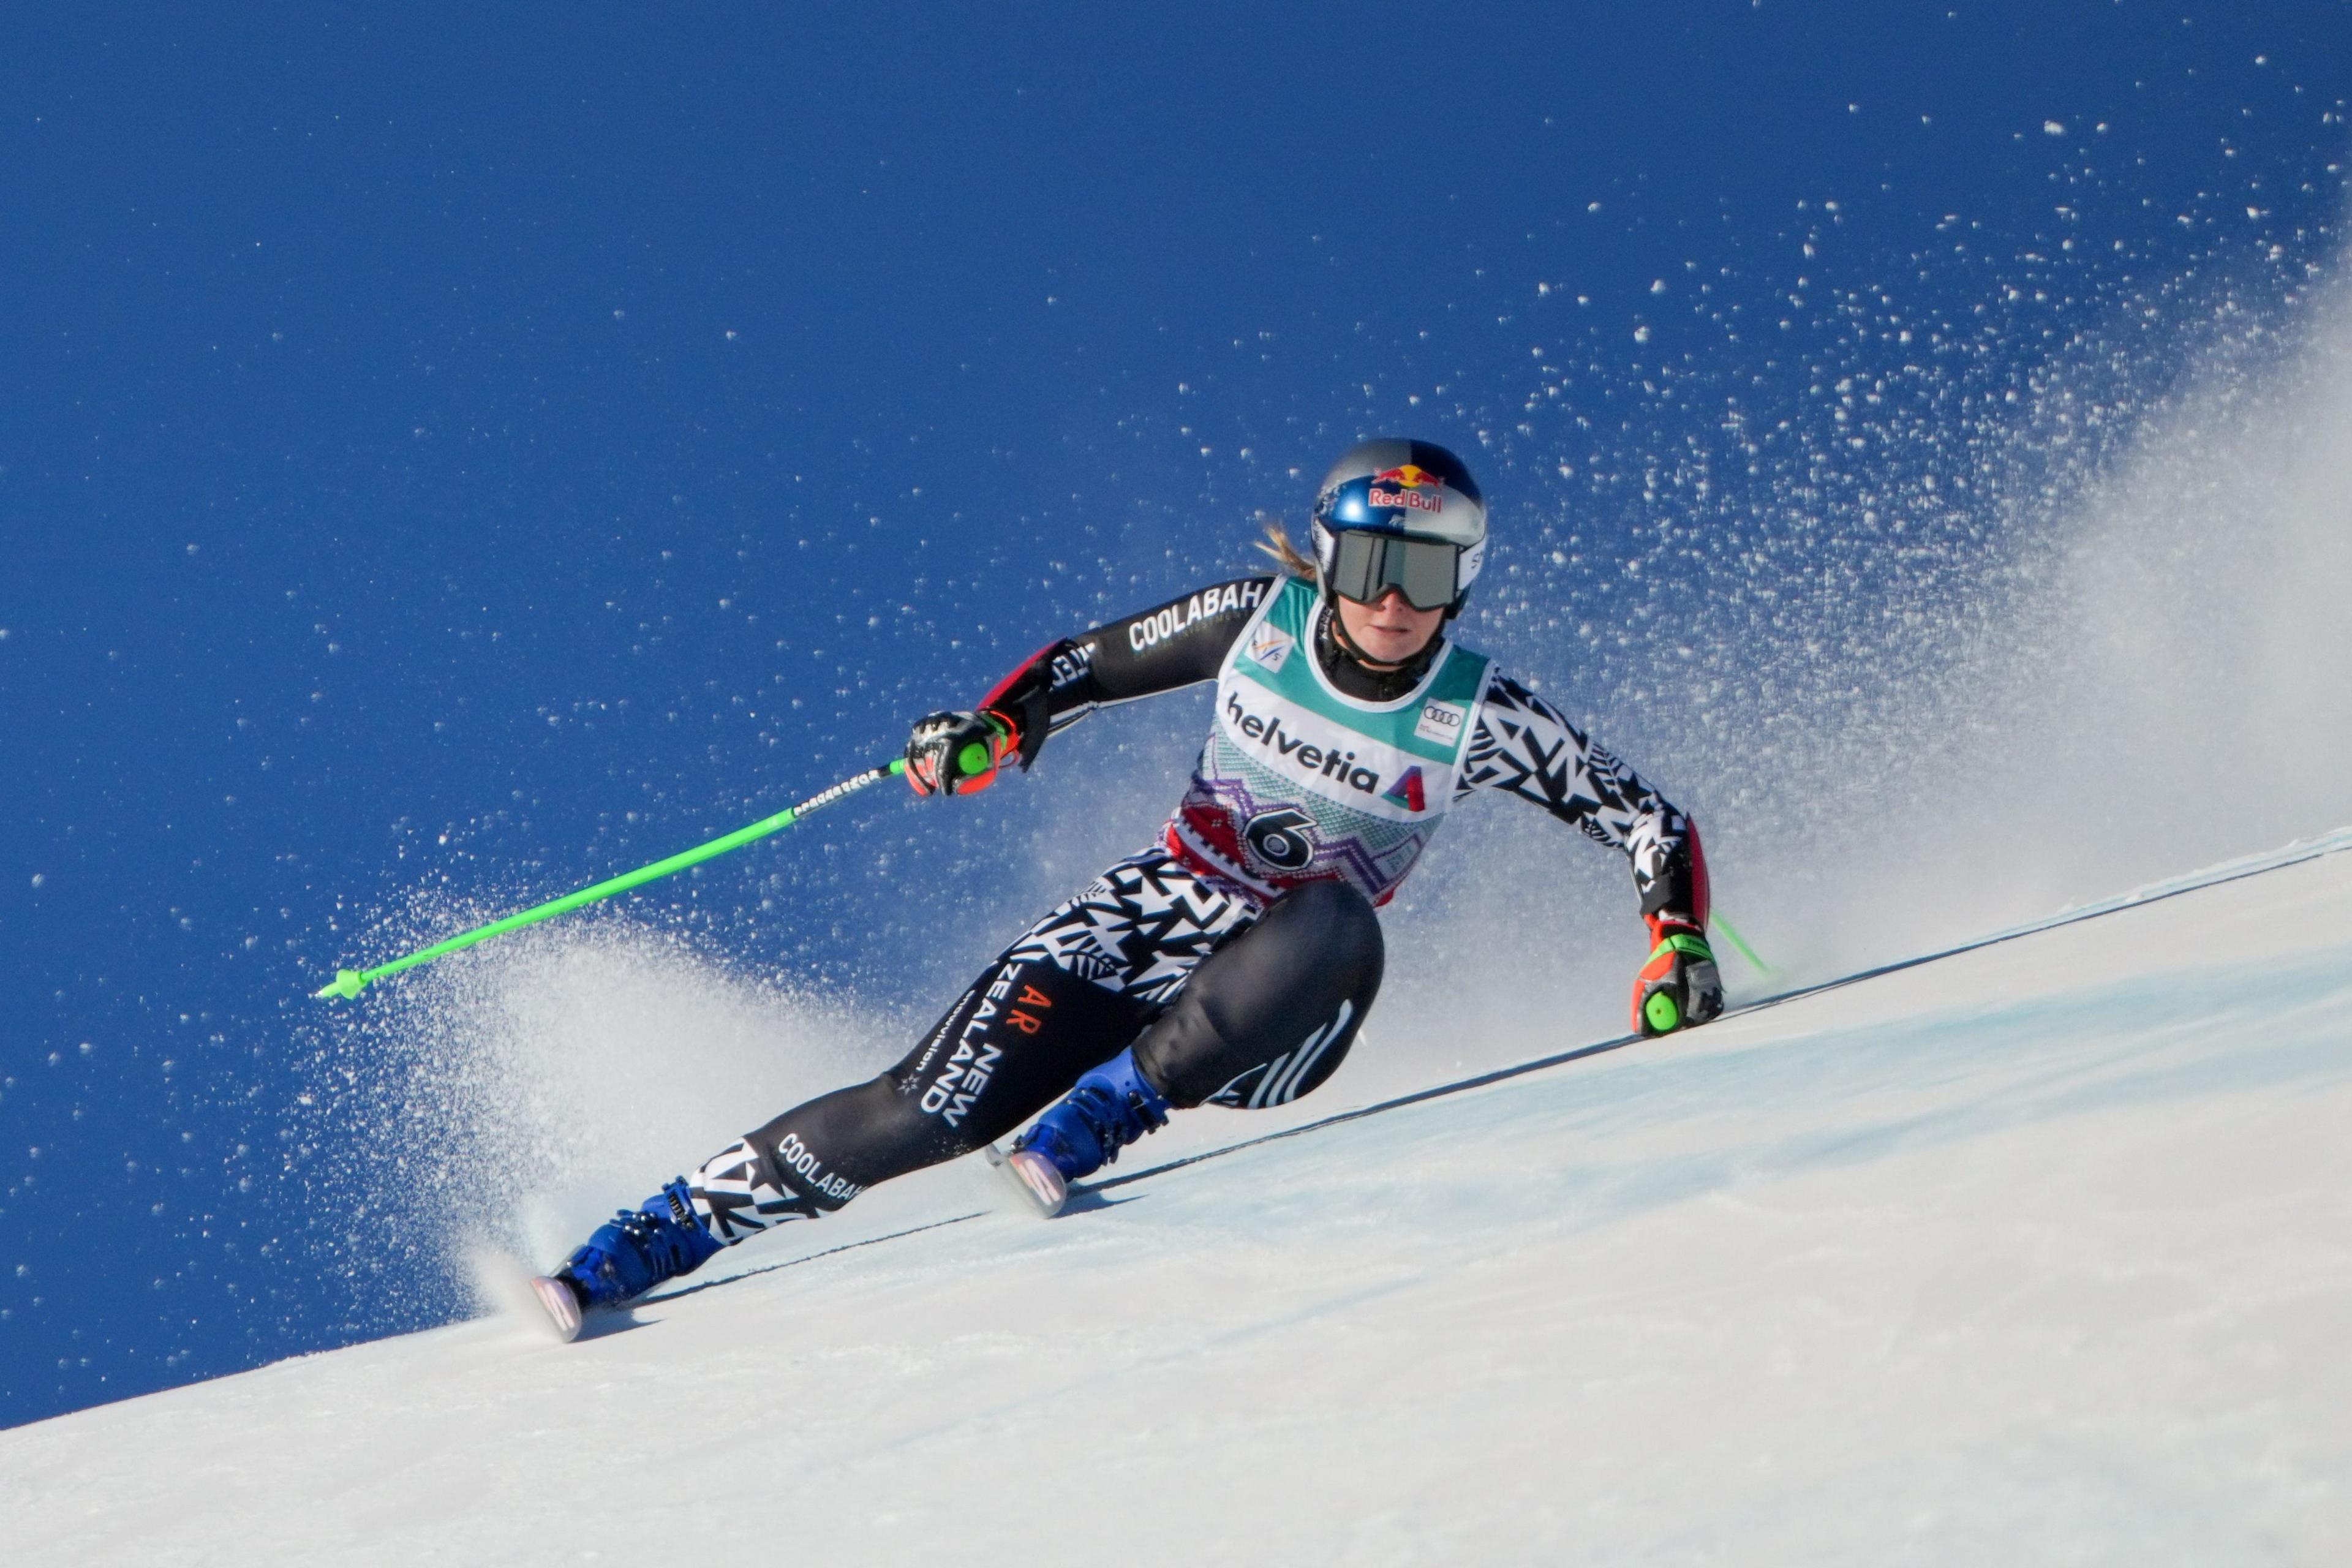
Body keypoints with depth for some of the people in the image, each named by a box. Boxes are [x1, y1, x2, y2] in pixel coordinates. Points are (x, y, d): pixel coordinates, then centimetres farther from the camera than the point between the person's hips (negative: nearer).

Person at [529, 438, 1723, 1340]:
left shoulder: (1480, 719, -10)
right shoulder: (1259, 621, -5)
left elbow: (1648, 822, -3)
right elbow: (1091, 663, 6)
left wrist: (1678, 945, -19)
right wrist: (991, 732, -12)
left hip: (1269, 1017, -1)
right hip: (1144, 920, 1)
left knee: (1341, 927, -37)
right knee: (933, 1108, -20)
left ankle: (1092, 1125, -28)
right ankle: (636, 1250, -12)